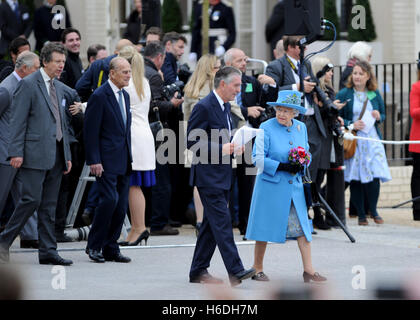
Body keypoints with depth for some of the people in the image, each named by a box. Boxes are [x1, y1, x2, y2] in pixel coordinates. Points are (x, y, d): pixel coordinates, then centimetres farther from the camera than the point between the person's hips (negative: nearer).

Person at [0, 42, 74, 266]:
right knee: (31, 199, -10)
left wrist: (68, 155, 16)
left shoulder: (61, 88, 17)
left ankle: (48, 252, 8)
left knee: (49, 205, 7)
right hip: (35, 154, -7)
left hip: (56, 155, 7)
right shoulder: (28, 84, -5)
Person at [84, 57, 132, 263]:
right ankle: (94, 246, -3)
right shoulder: (100, 96, -10)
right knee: (109, 199, -16)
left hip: (123, 161, 8)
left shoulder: (125, 96, 16)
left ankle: (110, 248, 11)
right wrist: (94, 161, -16)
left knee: (121, 204, 5)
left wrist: (129, 157, 16)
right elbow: (91, 131, -12)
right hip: (106, 160, -8)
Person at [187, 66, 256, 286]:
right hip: (208, 177, -9)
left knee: (211, 225, 11)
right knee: (222, 223, -11)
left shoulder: (225, 106, 14)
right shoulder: (204, 107, -15)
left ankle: (198, 271, 17)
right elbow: (191, 142, -17)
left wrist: (233, 147, 6)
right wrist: (221, 149, -23)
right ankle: (236, 271, -14)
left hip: (222, 176, 10)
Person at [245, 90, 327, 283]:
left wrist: (301, 166, -2)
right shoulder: (267, 128, -9)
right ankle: (258, 269, 15)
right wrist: (282, 167, -20)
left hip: (294, 185, 5)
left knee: (302, 226, -1)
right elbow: (258, 158, -11)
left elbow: (307, 152, 19)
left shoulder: (301, 128, 7)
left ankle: (308, 270, 0)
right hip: (270, 185, -4)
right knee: (265, 226, 2)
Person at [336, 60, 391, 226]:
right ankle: (361, 215, 8)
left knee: (374, 177, -6)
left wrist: (379, 117, -2)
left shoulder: (375, 94, 11)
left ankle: (373, 211, 13)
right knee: (356, 179, -2)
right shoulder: (344, 94, 0)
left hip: (372, 139, 2)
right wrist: (351, 125, -15)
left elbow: (383, 114, 21)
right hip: (353, 141, -2)